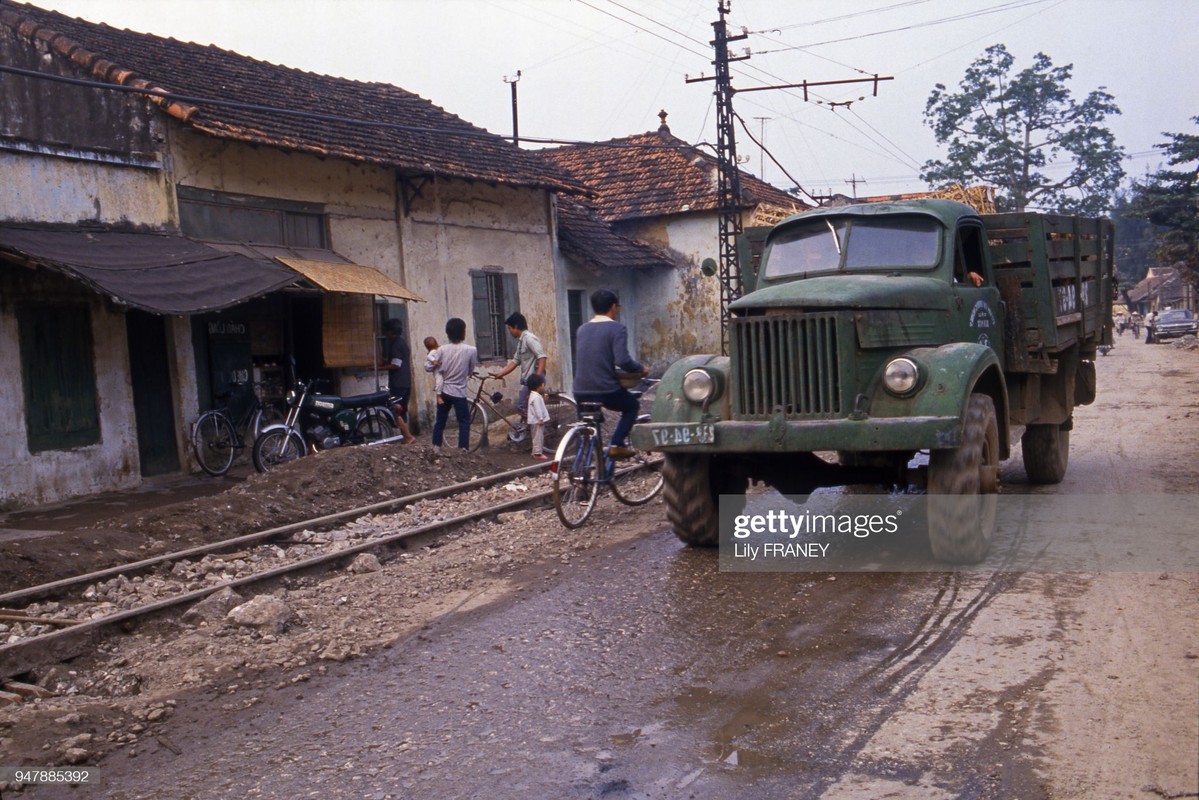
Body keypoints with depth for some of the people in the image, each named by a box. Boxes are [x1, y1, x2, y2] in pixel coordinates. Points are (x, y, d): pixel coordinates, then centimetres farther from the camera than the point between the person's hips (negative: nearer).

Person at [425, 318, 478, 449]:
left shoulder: (442, 349, -6)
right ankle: (463, 450, -2)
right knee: (464, 423, 4)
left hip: (444, 391, 4)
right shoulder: (471, 350, -12)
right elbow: (471, 371, 0)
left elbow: (428, 367, -4)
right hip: (459, 392, -4)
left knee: (439, 421, 15)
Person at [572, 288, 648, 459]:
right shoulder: (617, 328, -8)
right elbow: (622, 360, -19)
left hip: (581, 392, 5)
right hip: (607, 391, -5)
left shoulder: (582, 329, 11)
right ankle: (617, 444, 8)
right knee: (632, 406, 23)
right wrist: (641, 369, -1)